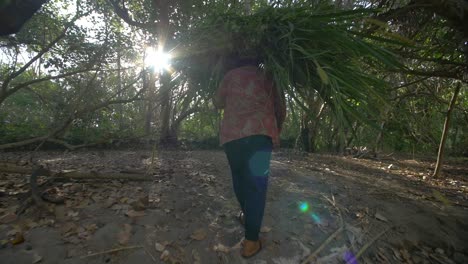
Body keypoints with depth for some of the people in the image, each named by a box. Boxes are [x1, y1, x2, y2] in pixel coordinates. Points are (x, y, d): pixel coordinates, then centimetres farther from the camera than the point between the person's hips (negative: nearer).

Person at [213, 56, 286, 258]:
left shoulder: (231, 75, 18)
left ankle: (246, 214, 38)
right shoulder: (267, 78, 19)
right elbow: (281, 109, 19)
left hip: (231, 135, 1)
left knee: (240, 179, 18)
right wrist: (275, 133, 31)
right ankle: (251, 240, 2)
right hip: (260, 134, -1)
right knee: (256, 184, 1)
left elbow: (217, 103, 24)